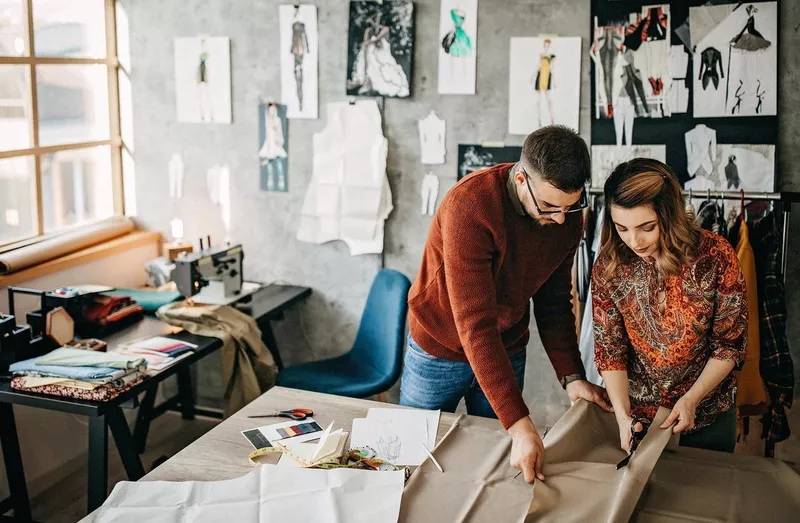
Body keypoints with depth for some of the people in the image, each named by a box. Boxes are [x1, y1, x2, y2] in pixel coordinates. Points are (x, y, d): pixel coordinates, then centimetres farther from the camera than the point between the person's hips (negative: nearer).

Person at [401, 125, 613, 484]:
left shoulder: (567, 215, -13)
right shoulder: (470, 206, -33)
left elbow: (554, 302, 0)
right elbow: (475, 324, -36)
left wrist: (571, 376, -12)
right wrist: (519, 425, -40)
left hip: (508, 352, 4)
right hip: (441, 350, -4)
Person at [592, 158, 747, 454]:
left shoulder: (715, 255, -19)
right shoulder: (608, 266, -14)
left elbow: (730, 343, -11)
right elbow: (609, 348, -9)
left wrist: (692, 399, -18)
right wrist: (623, 416, -19)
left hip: (708, 411, -1)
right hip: (637, 410, 1)